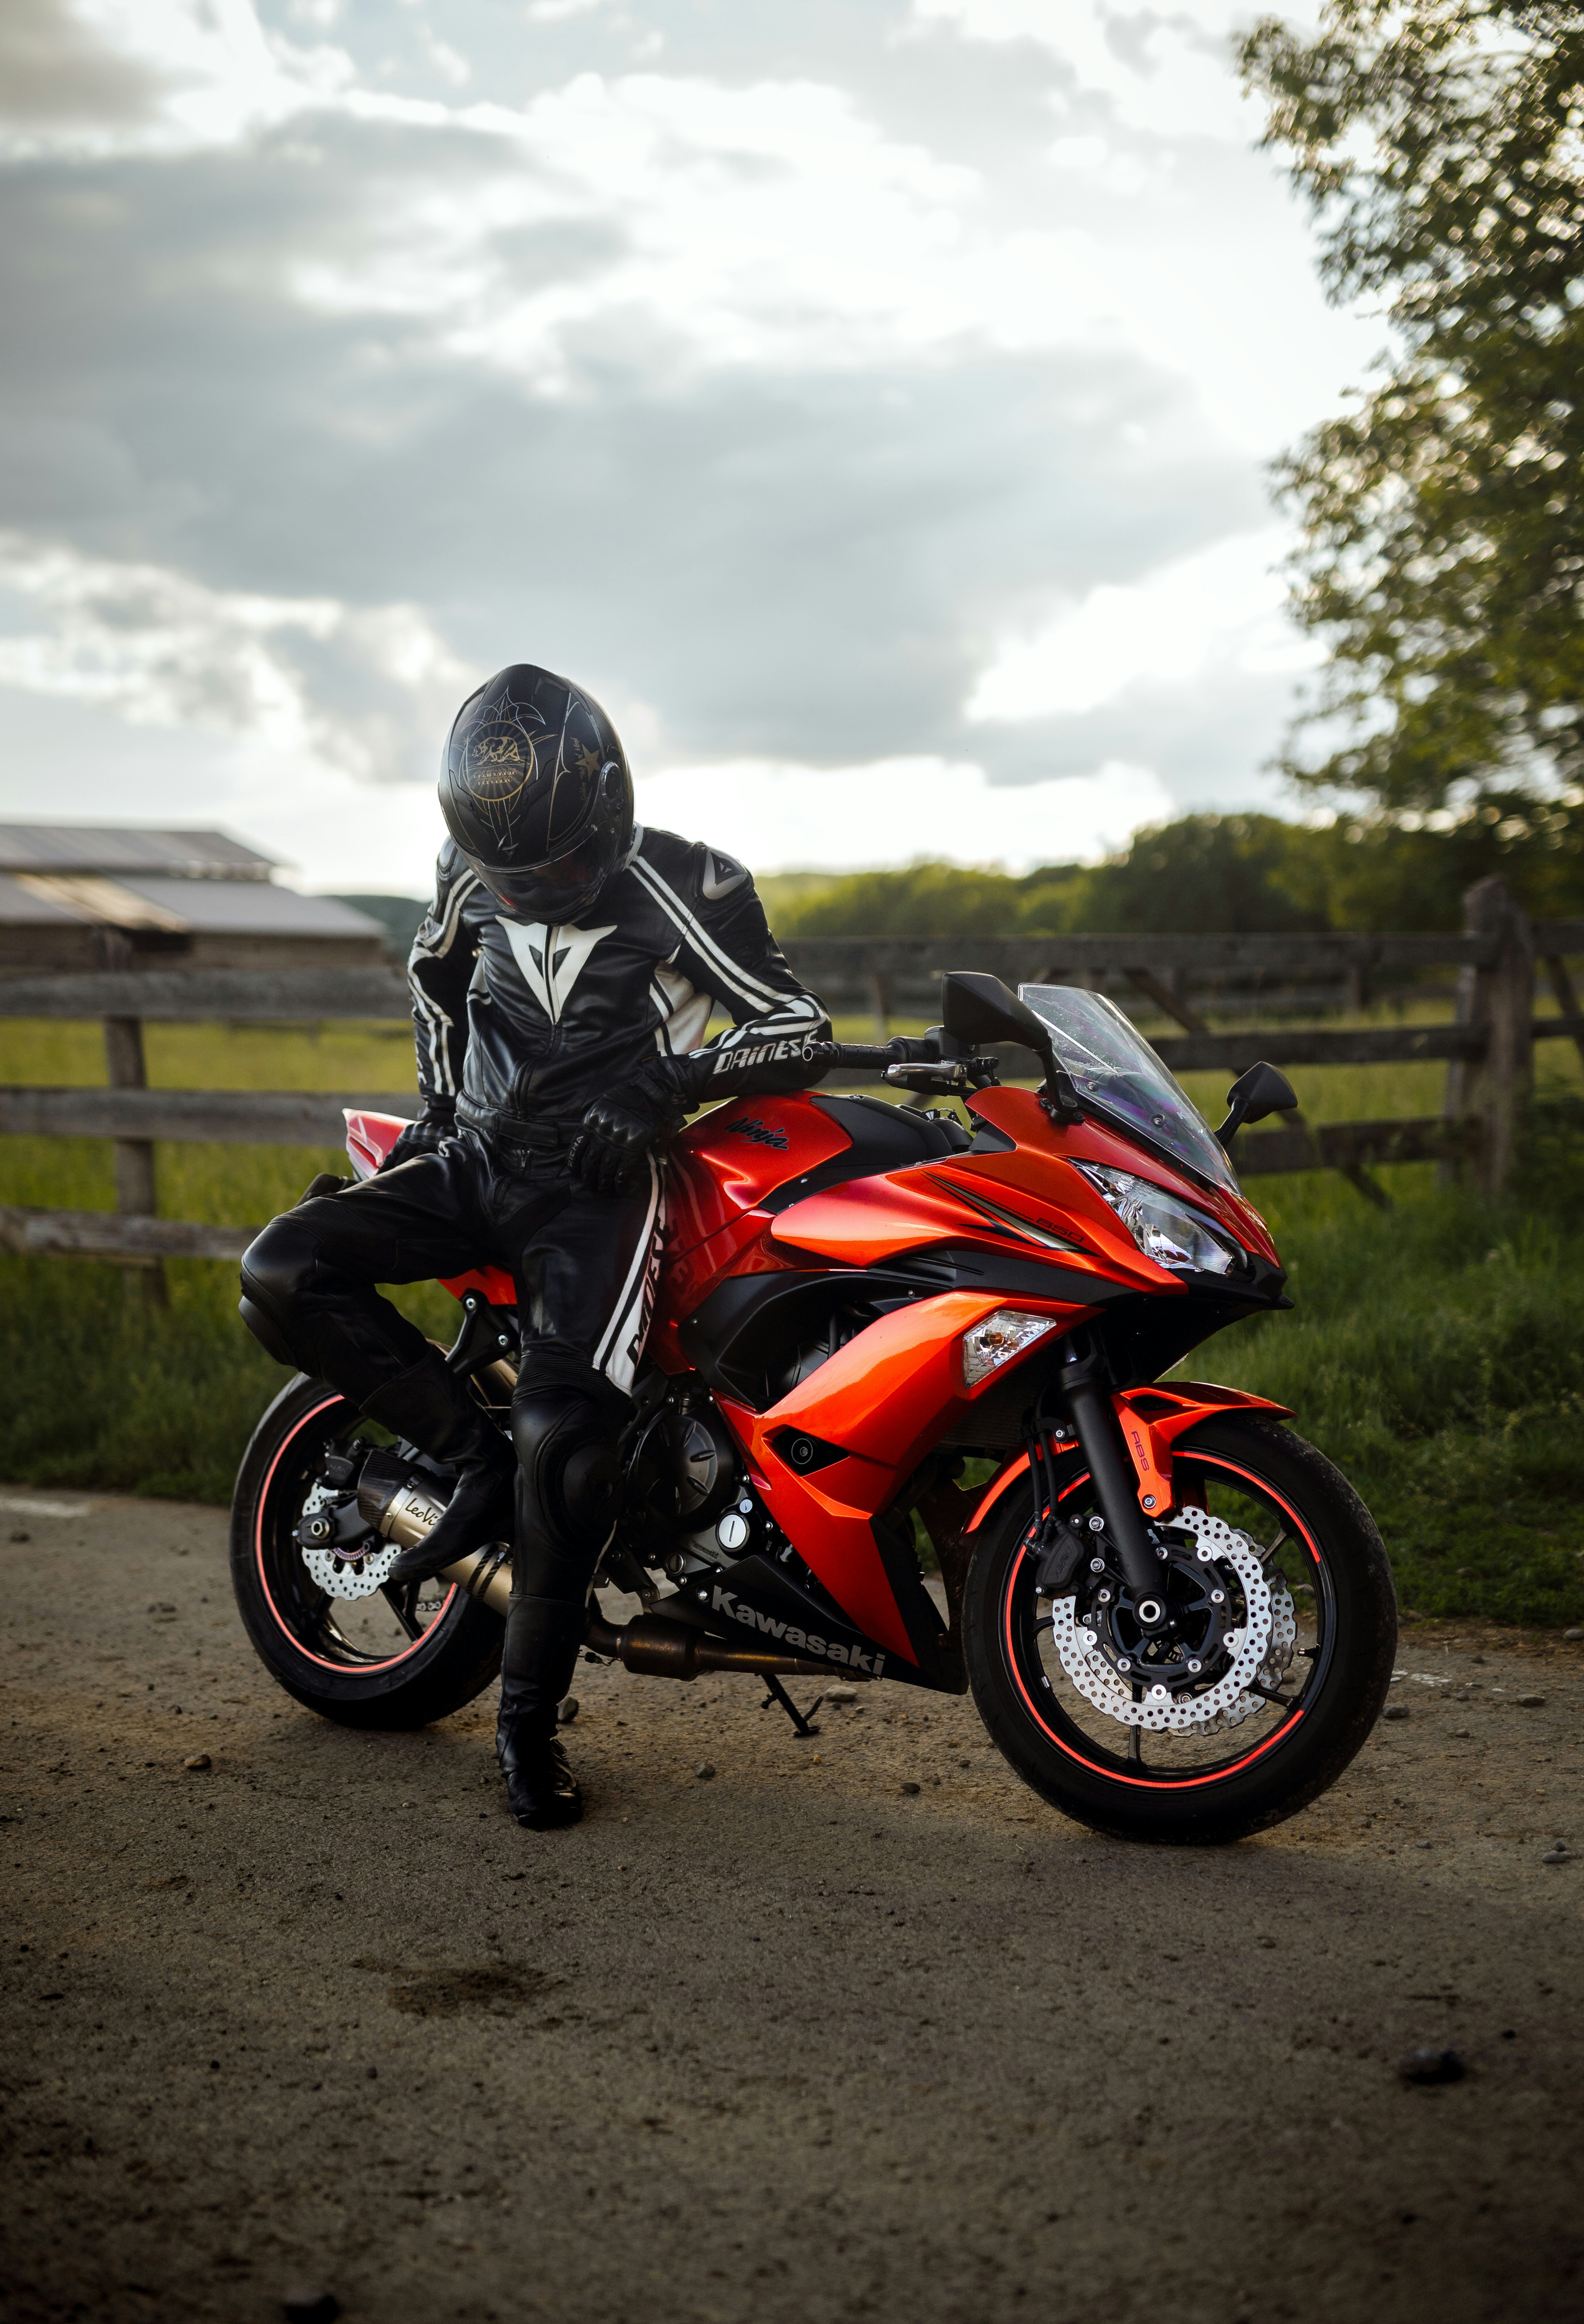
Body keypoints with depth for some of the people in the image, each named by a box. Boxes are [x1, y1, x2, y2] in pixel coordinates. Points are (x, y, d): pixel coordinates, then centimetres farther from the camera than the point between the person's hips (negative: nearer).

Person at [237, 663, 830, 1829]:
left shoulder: (679, 888, -10)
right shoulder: (472, 881, 6)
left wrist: (670, 1081, -25)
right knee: (281, 1275, -18)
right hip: (474, 1161, 6)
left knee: (566, 1439, -24)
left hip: (600, 1182, -5)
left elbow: (801, 1024, -10)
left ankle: (530, 1717, -6)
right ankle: (477, 1457, -7)